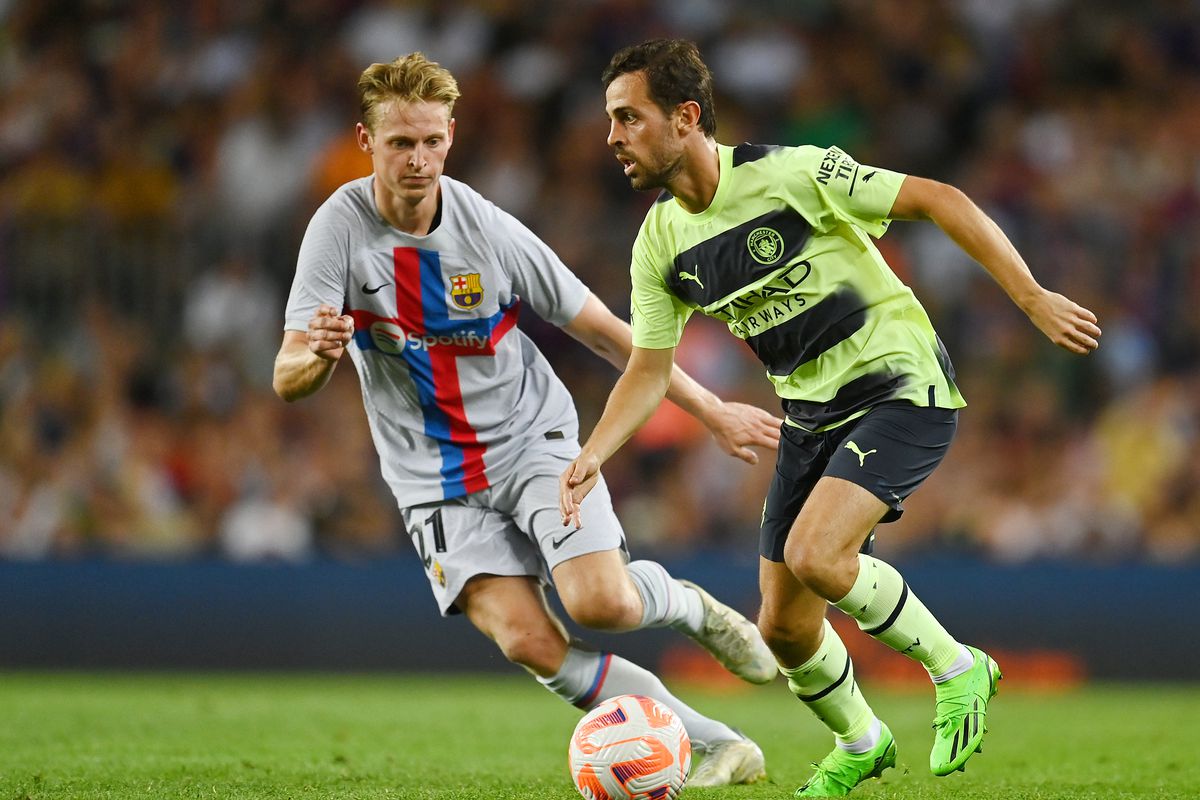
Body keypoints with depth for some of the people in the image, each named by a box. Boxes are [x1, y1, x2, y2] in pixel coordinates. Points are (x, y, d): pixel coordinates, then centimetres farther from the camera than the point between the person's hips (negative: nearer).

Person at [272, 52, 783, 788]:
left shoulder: (491, 232, -13)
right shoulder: (341, 228, -14)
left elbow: (605, 332, -1)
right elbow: (288, 381, -18)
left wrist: (713, 412, 2)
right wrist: (318, 355, -43)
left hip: (532, 439, -1)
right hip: (436, 478, 1)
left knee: (603, 603, -24)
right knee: (527, 641, -19)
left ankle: (690, 606, 13)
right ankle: (716, 747, -8)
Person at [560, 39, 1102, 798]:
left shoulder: (791, 174, -20)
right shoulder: (660, 244, 0)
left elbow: (938, 199, -17)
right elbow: (650, 368, 8)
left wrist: (1033, 298, -21)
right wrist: (592, 455, -8)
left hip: (903, 388, -7)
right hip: (813, 414, 7)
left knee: (812, 555, -28)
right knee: (784, 627, 4)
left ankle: (956, 669, -5)